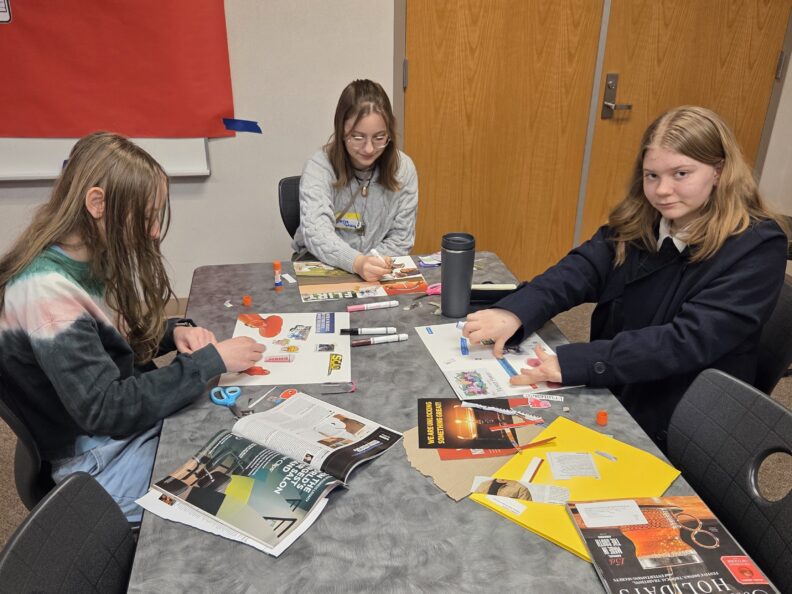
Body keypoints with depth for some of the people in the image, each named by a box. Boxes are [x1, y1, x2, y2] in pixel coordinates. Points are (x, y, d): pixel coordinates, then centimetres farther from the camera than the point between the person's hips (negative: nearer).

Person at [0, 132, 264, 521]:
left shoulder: (94, 259, -1)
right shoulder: (45, 289, -26)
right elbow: (104, 409, -27)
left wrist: (176, 332, -6)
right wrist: (210, 361, -24)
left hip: (147, 417, 8)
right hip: (108, 464, -7)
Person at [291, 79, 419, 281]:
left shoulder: (403, 168, -5)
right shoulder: (318, 168, -13)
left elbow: (401, 237, -1)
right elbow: (317, 234, -26)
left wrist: (374, 264, -19)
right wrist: (357, 262, -44)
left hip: (378, 274, 3)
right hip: (319, 267, -3)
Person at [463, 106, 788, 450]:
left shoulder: (757, 247, -16)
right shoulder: (638, 221, 1)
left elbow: (689, 341, -26)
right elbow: (582, 269, -12)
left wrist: (572, 363, -35)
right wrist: (514, 312, -32)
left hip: (679, 433, -4)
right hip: (608, 399, 5)